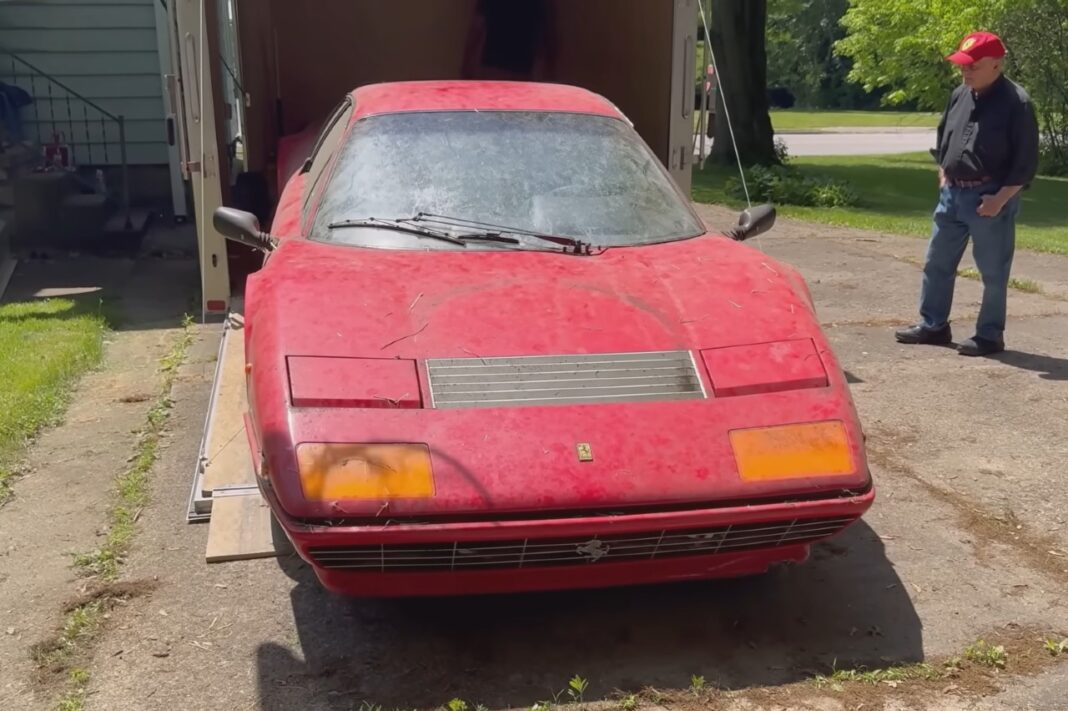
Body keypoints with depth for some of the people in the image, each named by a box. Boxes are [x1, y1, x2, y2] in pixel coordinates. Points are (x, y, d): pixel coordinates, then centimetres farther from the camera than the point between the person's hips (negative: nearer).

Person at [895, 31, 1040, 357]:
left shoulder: (1016, 103, -13)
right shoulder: (959, 95, 8)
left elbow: (1027, 161, -13)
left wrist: (1001, 198, -18)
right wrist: (943, 174, 11)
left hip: (990, 198, -7)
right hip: (952, 193, 7)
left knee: (993, 272, 2)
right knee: (937, 262, 12)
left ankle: (990, 335, 12)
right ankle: (933, 325, 24)